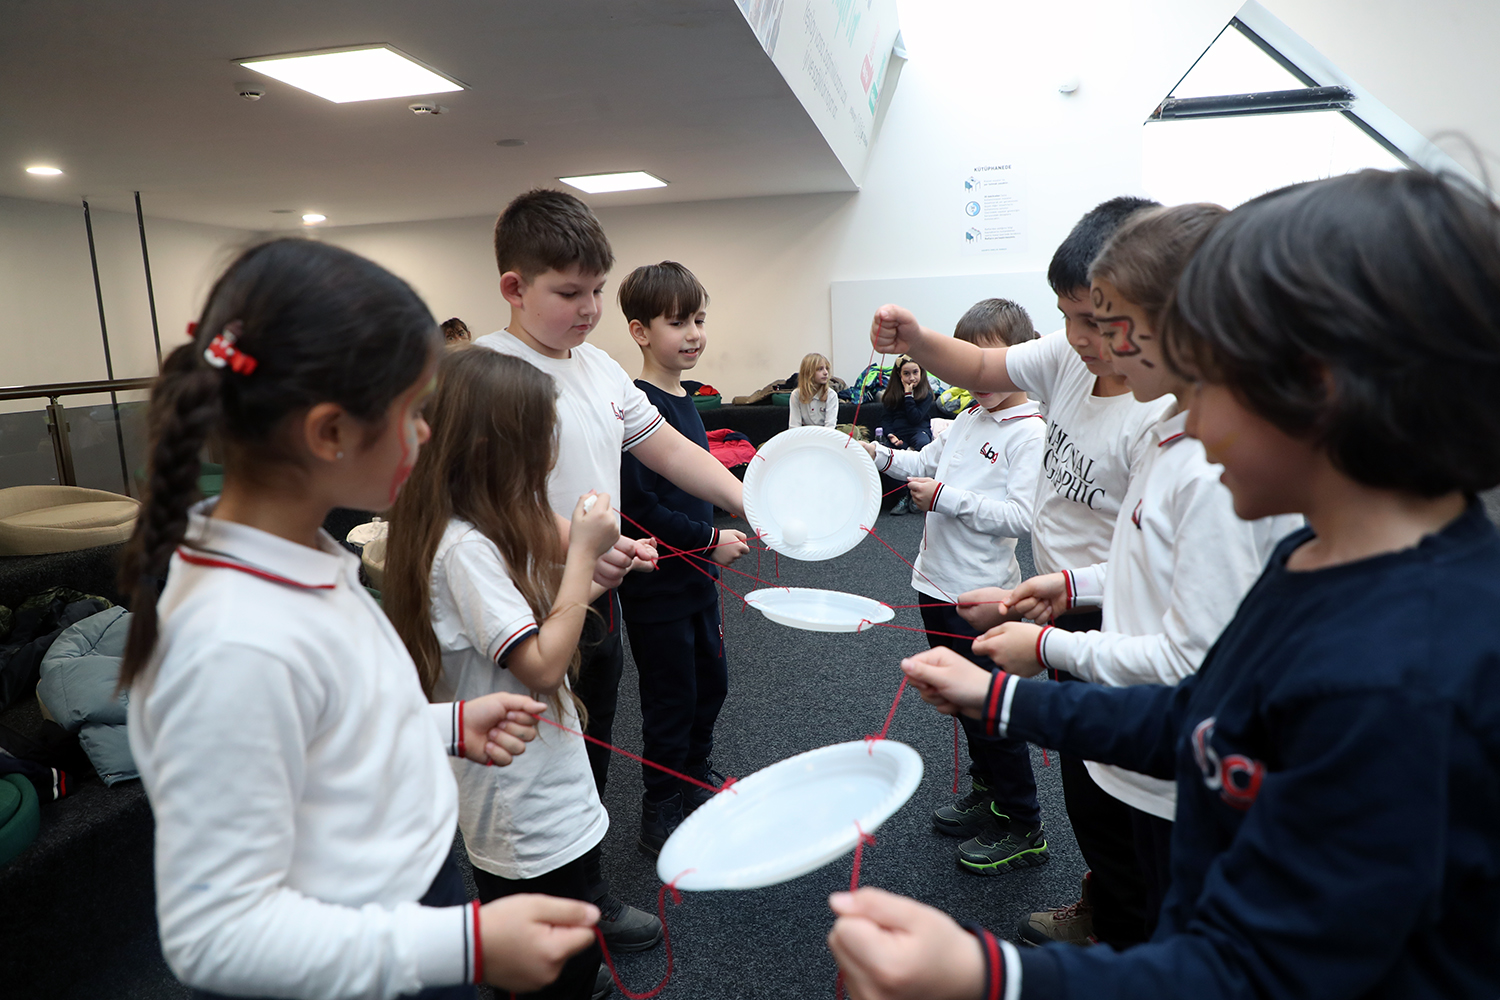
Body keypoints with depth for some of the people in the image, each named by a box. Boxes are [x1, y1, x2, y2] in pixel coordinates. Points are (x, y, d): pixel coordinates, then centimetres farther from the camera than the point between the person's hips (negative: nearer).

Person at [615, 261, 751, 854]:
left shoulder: (685, 398, 8)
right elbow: (638, 507, -25)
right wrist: (712, 538, -19)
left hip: (696, 573, 9)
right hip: (657, 584, -9)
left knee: (710, 683, 20)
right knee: (671, 701, 4)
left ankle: (696, 785, 41)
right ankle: (659, 818, 24)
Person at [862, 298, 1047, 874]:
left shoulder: (1030, 433, -14)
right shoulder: (969, 417, 10)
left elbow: (1021, 516, -22)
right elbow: (929, 461, 23)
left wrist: (946, 498, -22)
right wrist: (881, 456, 6)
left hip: (980, 594, -8)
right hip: (937, 582, 8)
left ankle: (1022, 829, 18)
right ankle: (988, 793, 39)